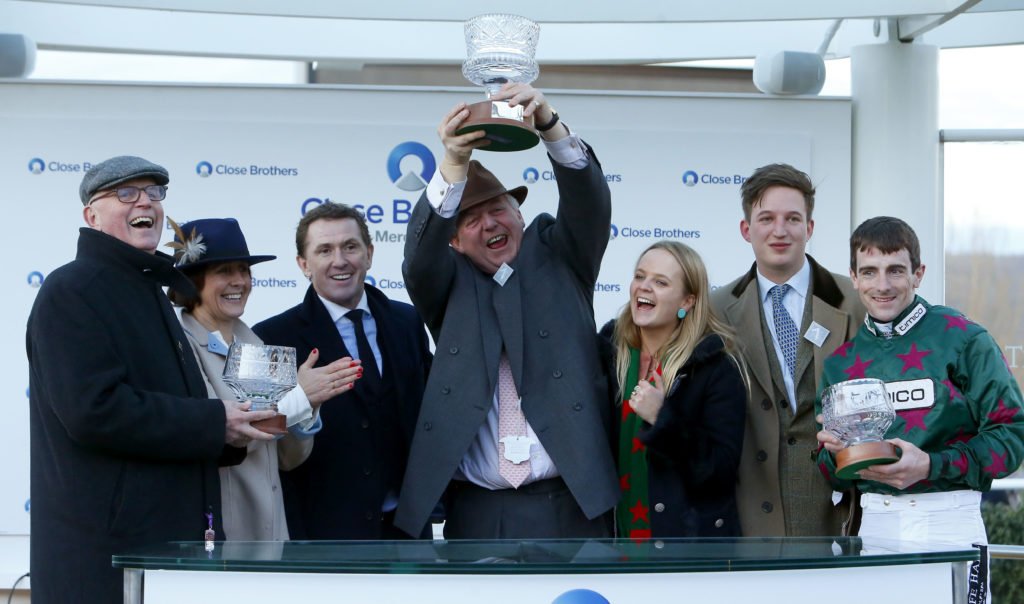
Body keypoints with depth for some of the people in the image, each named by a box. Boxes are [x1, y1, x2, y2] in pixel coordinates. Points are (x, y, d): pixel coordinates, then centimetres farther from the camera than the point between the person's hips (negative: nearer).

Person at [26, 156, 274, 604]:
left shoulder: (149, 293, 21)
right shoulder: (71, 290, -8)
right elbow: (93, 409, -20)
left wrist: (231, 433, 9)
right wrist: (214, 423, -15)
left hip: (171, 534, 9)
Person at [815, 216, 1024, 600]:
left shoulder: (962, 340, -2)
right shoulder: (841, 360, 11)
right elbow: (829, 474, 16)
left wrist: (931, 465, -17)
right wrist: (838, 455, -6)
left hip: (948, 521, -3)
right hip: (872, 525, 4)